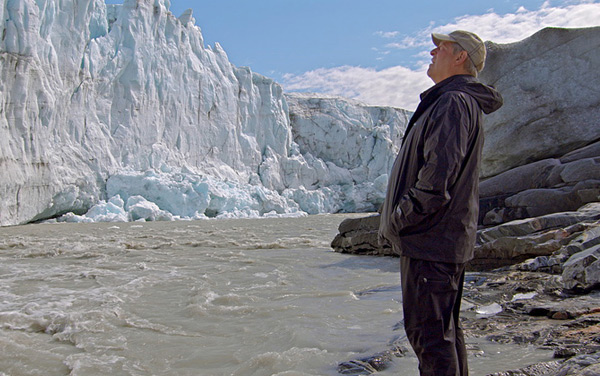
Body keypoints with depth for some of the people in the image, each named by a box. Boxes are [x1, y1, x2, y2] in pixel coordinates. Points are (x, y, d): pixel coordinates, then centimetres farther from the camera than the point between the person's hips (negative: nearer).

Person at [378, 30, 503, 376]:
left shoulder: (454, 102, -13)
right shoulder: (455, 102, 20)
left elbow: (439, 173, -25)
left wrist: (400, 218, -15)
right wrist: (399, 221, 17)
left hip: (432, 238, -11)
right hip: (443, 238, 11)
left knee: (428, 331, -5)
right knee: (444, 328, 18)